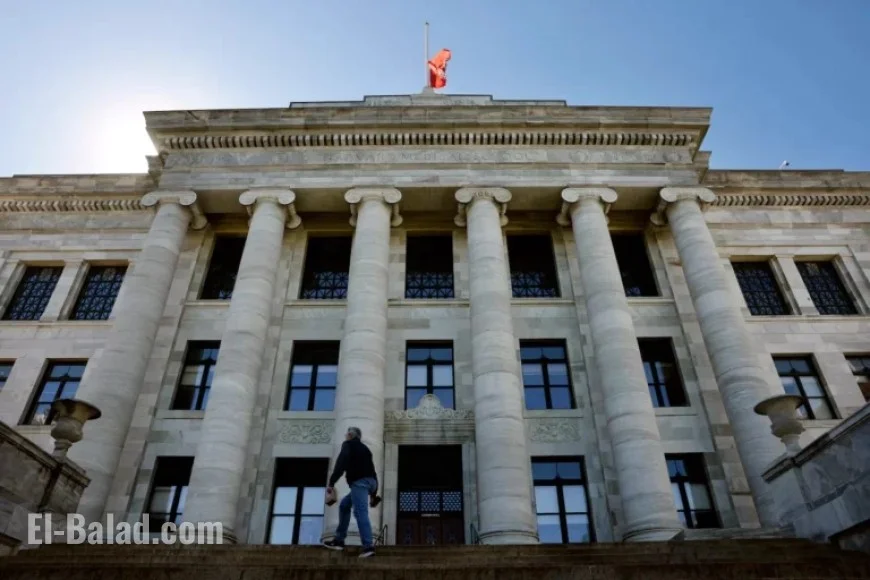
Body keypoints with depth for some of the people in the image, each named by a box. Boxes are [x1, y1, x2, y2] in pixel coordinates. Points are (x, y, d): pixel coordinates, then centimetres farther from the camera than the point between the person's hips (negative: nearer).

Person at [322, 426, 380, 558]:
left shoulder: (348, 445, 9)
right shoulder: (364, 448, 30)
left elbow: (341, 463, -9)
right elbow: (372, 469, 27)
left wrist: (332, 482, -13)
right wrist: (373, 493, 28)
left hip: (359, 482, -8)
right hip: (370, 482, 8)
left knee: (360, 512, -16)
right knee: (344, 504, 21)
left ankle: (368, 546, -27)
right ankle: (339, 540, 19)